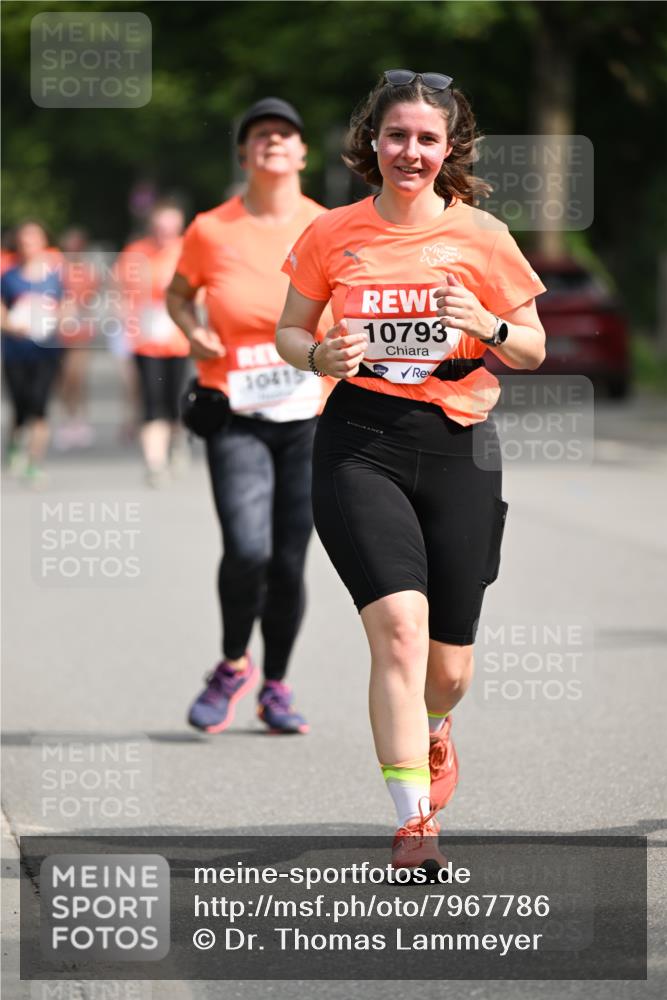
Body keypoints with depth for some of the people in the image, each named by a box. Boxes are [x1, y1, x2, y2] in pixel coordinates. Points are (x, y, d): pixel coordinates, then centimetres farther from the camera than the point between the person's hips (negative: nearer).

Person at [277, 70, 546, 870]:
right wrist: (320, 356, -8)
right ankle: (415, 825, -18)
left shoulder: (482, 237, 2)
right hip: (360, 444, -1)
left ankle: (432, 732, 46)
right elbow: (289, 331, 14)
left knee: (448, 663, 7)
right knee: (400, 625, -21)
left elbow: (534, 349, 8)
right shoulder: (332, 235, 2)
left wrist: (489, 327, -13)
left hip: (458, 449, 1)